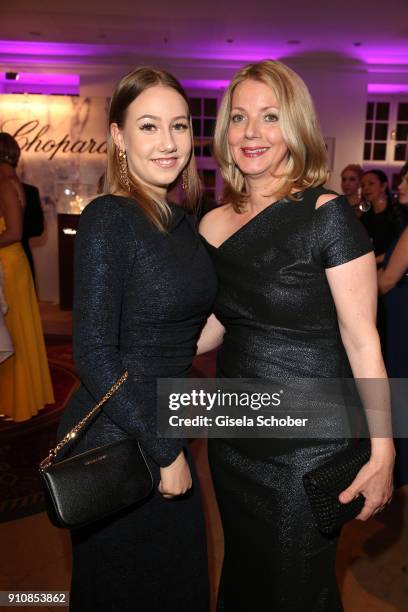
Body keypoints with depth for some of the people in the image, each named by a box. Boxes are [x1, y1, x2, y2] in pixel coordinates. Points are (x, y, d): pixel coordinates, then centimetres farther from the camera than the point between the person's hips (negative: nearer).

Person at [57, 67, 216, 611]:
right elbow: (93, 354, -21)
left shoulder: (182, 221, 5)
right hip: (115, 442, -7)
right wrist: (165, 452, -16)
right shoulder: (109, 219, -18)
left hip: (163, 434, 7)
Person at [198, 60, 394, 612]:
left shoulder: (327, 215, -15)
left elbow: (362, 339, -14)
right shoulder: (214, 224, 2)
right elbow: (212, 327, 8)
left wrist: (381, 451, -16)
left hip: (308, 446, -5)